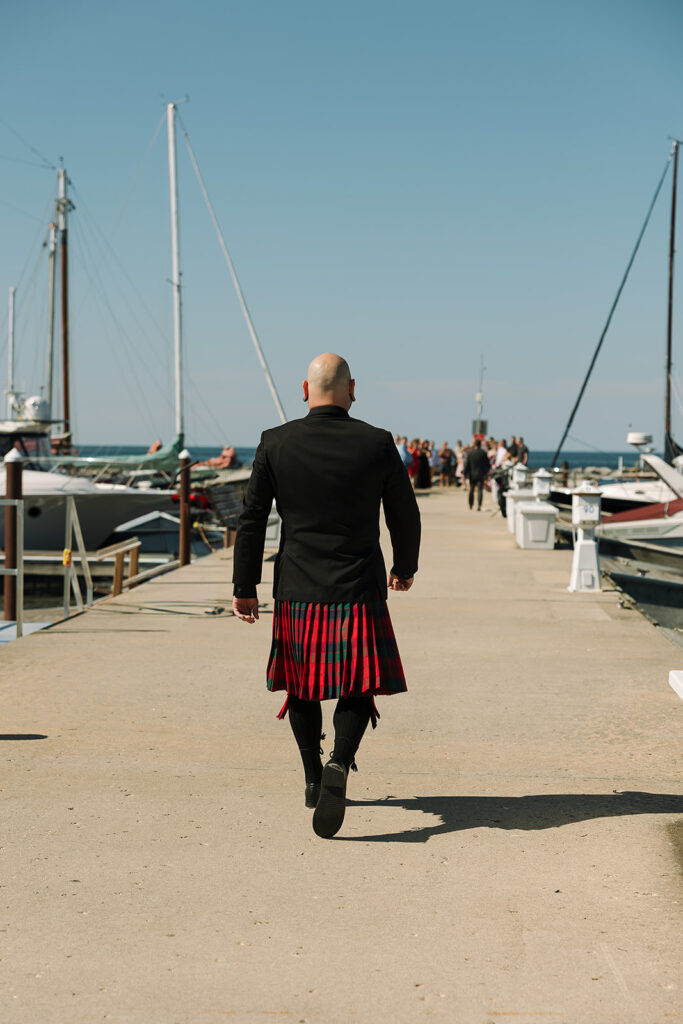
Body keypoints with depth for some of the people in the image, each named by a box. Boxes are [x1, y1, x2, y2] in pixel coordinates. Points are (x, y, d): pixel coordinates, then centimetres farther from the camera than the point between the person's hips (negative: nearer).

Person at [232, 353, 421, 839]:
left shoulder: (275, 443, -3)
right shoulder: (378, 444, -5)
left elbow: (251, 520, -1)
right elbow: (406, 516, 6)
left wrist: (245, 588, 6)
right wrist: (405, 567, 23)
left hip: (296, 593, 2)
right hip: (358, 594, -1)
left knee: (301, 686, 19)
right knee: (357, 689, 7)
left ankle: (313, 779, 29)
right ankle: (339, 763, -18)